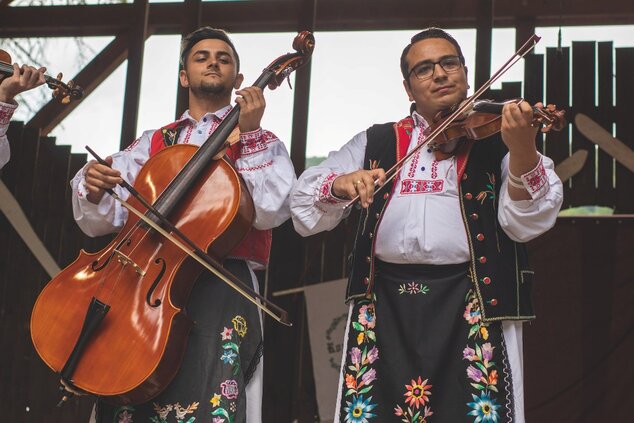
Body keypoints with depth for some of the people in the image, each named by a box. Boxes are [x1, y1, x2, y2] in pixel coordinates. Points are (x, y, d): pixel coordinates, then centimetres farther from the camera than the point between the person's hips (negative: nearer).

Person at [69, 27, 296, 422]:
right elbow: (103, 222, 14)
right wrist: (93, 193, -8)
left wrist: (248, 136, -7)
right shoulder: (152, 143, 21)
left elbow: (270, 211, -7)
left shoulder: (261, 143, 14)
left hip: (217, 288, -3)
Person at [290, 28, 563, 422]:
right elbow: (304, 208, 9)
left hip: (473, 302, -2)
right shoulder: (375, 143, 14)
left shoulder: (498, 134, 7)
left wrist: (523, 152, -26)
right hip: (385, 303, 2)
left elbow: (526, 222, -7)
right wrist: (338, 185, -13)